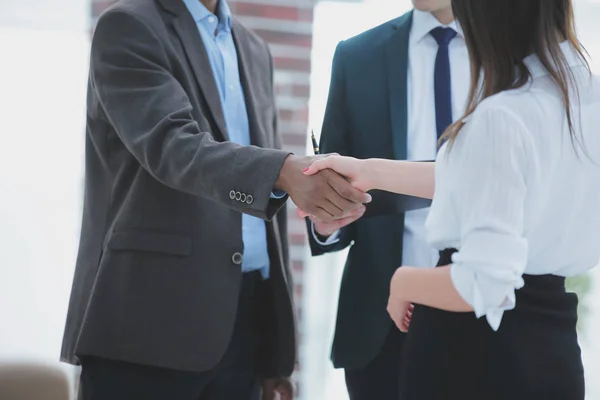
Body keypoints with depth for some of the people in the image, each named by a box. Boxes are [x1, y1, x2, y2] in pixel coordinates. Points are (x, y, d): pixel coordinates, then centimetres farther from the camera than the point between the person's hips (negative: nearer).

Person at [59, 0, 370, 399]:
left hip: (245, 319, 6)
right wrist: (285, 171, -36)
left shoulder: (254, 51, 18)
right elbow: (173, 145, -18)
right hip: (152, 316, -6)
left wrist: (276, 348, 13)